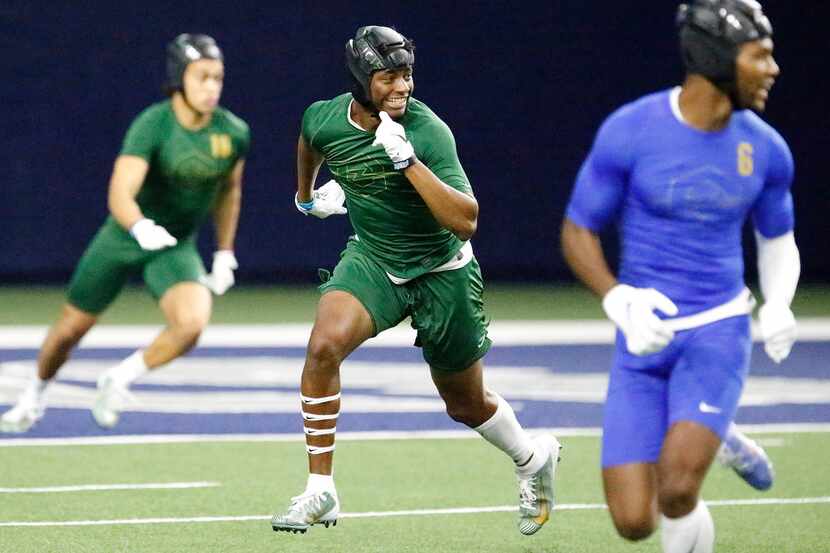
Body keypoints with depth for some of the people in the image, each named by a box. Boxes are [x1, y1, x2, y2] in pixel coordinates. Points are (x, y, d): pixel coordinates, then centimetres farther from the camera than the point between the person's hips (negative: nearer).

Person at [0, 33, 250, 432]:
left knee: (191, 324, -26)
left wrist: (225, 254, 11)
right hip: (123, 238, -2)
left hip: (176, 248, 2)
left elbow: (229, 191, 11)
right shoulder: (151, 125, -25)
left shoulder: (234, 133, -10)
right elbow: (120, 195, -37)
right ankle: (34, 397, 44)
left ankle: (120, 380, 1)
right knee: (70, 328, 12)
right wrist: (141, 228, -57)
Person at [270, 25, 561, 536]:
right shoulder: (323, 119, -13)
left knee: (466, 405, 12)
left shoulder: (429, 131, -27)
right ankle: (320, 492, -17)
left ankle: (534, 458, 45)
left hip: (442, 273, -3)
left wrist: (406, 159, -41)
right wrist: (307, 194, 31)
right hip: (371, 260, 3)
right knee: (324, 345, -25)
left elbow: (466, 222, -35)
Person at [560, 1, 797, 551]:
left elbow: (779, 239, 16)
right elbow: (577, 231, -2)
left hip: (718, 332, 0)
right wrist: (619, 302, -20)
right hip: (644, 340, 0)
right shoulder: (629, 132, -10)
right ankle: (711, 439, 30)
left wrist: (779, 306, -5)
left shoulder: (765, 149, -1)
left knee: (676, 489, -27)